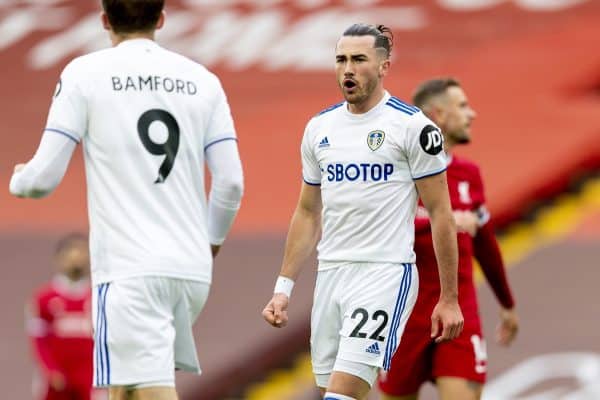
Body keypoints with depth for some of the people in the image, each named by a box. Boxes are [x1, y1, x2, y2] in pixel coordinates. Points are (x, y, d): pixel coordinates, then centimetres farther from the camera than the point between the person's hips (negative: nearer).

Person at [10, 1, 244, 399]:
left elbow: (44, 177, -4)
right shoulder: (202, 80, 10)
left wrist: (18, 180, 20)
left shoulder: (85, 73, -1)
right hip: (192, 268, 5)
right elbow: (231, 183, 7)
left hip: (128, 269, -5)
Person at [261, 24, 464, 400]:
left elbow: (440, 213, -4)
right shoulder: (319, 128, 11)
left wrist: (449, 298, -5)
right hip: (330, 275, 6)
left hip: (385, 274, -6)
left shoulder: (412, 125, -6)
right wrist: (284, 287, 14)